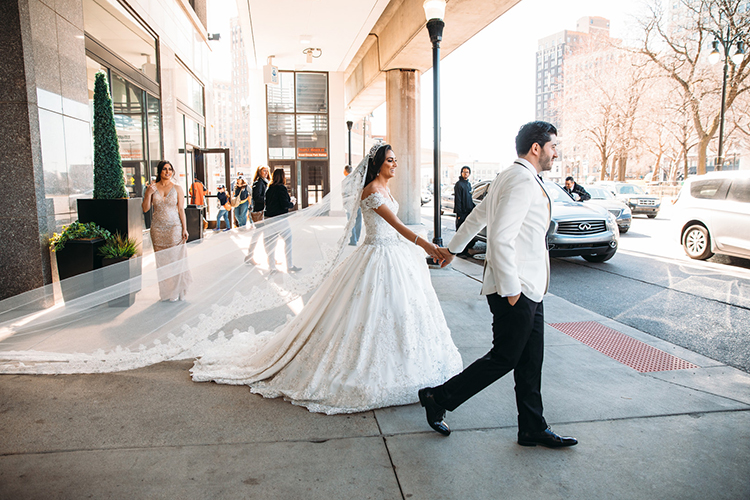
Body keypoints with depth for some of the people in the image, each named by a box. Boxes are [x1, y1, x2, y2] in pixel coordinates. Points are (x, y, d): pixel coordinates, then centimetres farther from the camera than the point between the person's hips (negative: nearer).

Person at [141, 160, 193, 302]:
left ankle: (177, 291, 9)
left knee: (176, 259, -2)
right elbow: (145, 209, 4)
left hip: (174, 227, -2)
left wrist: (184, 229, -5)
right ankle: (166, 291, 13)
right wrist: (148, 194, -10)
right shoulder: (152, 188, 6)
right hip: (158, 228, 2)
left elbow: (181, 210, 0)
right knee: (162, 260, 4)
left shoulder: (177, 189, 2)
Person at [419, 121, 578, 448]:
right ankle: (439, 399, 13)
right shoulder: (522, 180, -16)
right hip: (517, 290, -10)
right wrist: (510, 289, -21)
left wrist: (453, 249, 36)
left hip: (527, 290, 10)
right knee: (503, 359, 0)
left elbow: (477, 217, 26)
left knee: (530, 362, 14)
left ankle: (533, 429, 25)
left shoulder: (508, 177, 17)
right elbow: (502, 238, -23)